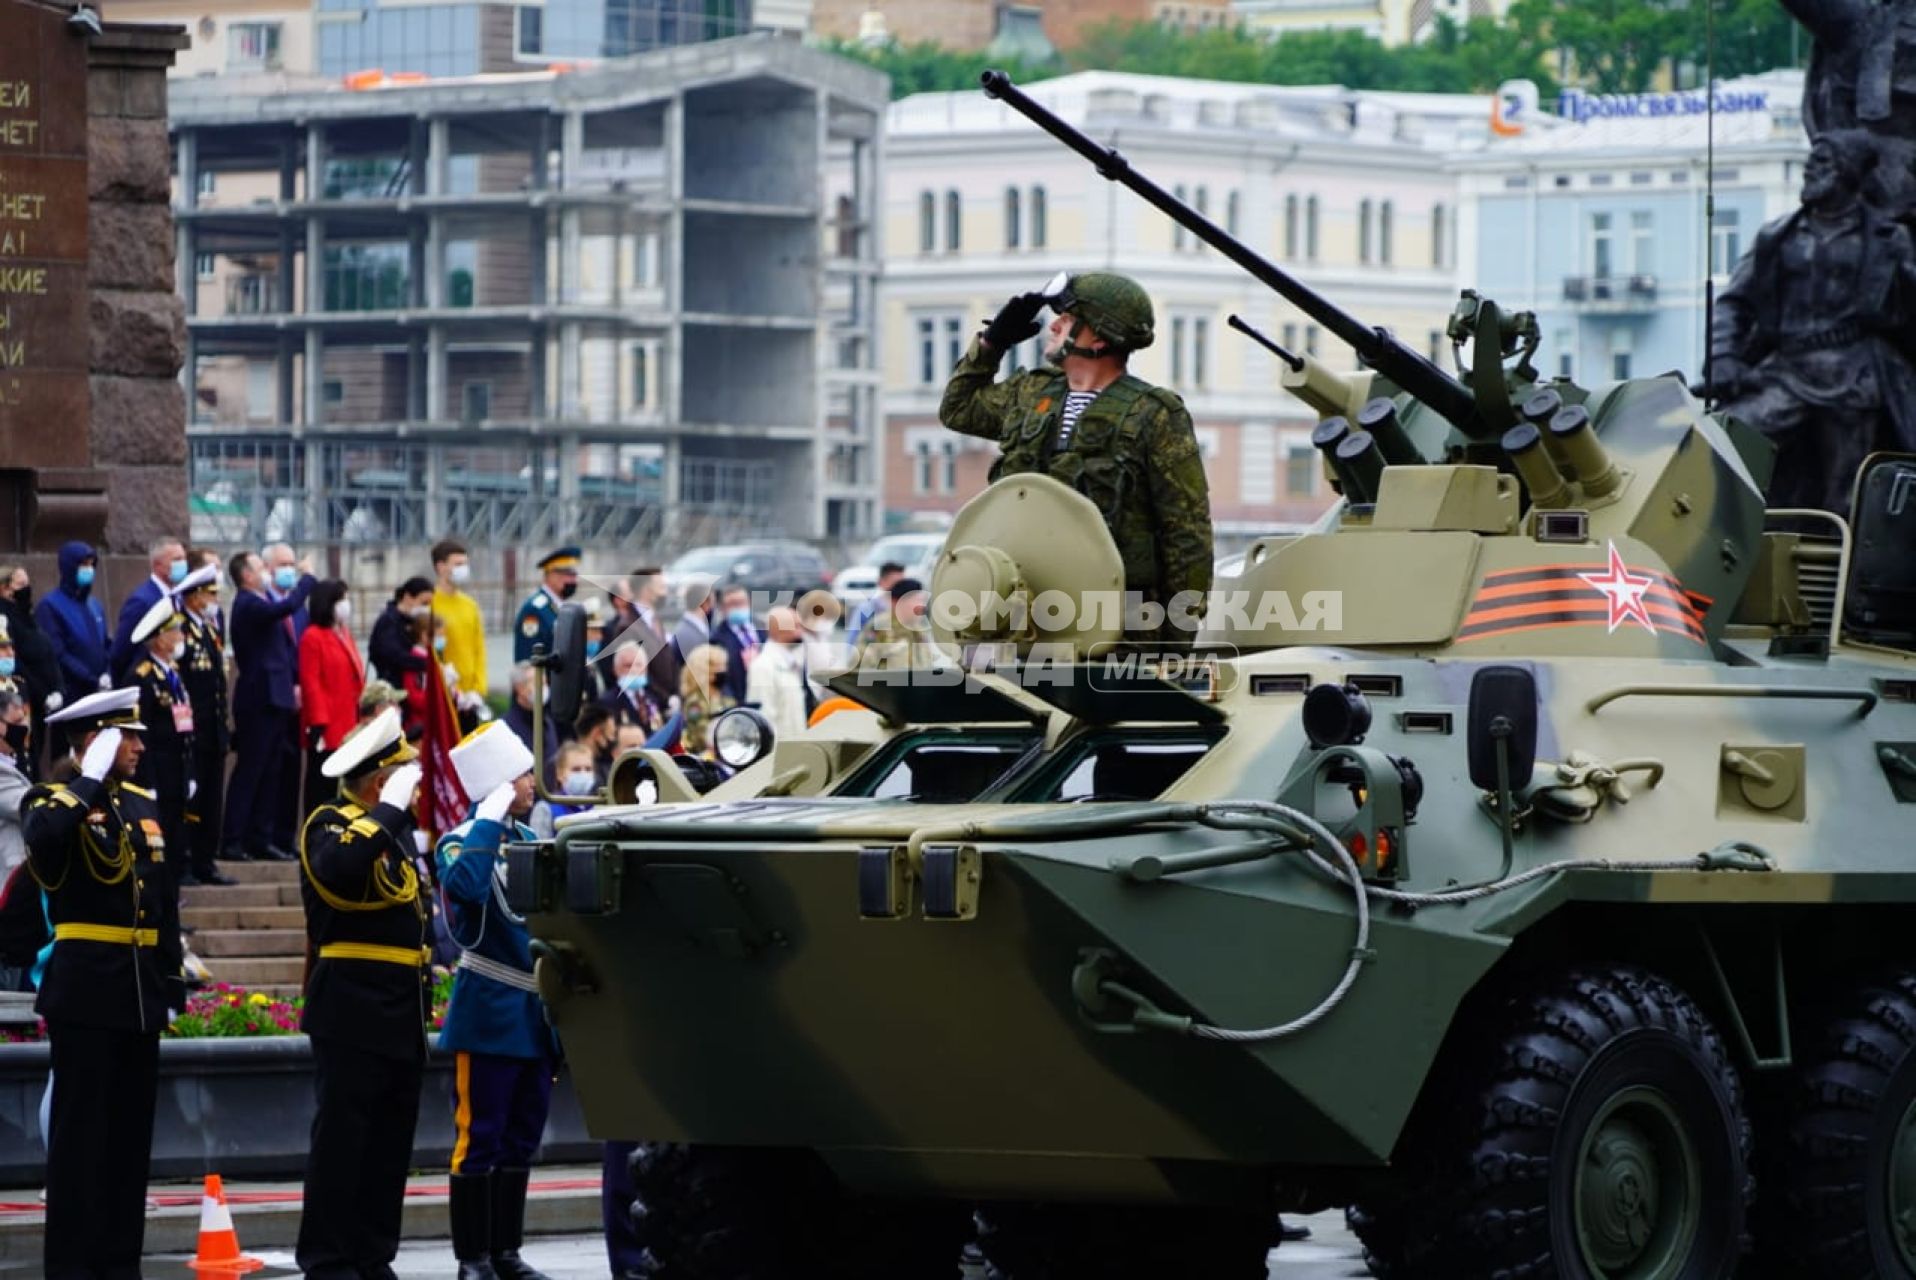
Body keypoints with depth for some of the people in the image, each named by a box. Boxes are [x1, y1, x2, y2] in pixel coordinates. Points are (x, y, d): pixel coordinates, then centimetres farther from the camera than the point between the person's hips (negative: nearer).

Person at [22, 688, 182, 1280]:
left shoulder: (146, 806, 15)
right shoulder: (54, 801, -5)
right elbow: (43, 837, -31)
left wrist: (172, 984, 15)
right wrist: (91, 781, -21)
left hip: (140, 991, 7)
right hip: (86, 990, -7)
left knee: (131, 1129, 9)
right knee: (80, 1128, -5)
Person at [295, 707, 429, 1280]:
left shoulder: (395, 824, 17)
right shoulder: (330, 823, -9)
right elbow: (338, 866, -34)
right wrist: (389, 808, -26)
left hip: (403, 1014, 9)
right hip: (354, 1014, -9)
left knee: (391, 1140, 10)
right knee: (341, 1139, -5)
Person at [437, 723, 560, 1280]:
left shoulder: (531, 840, 14)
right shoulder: (462, 843, -8)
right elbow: (467, 885, -30)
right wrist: (491, 817, -22)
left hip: (537, 1015, 7)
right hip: (490, 1014, -7)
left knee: (521, 1141, 10)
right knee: (480, 1139, -6)